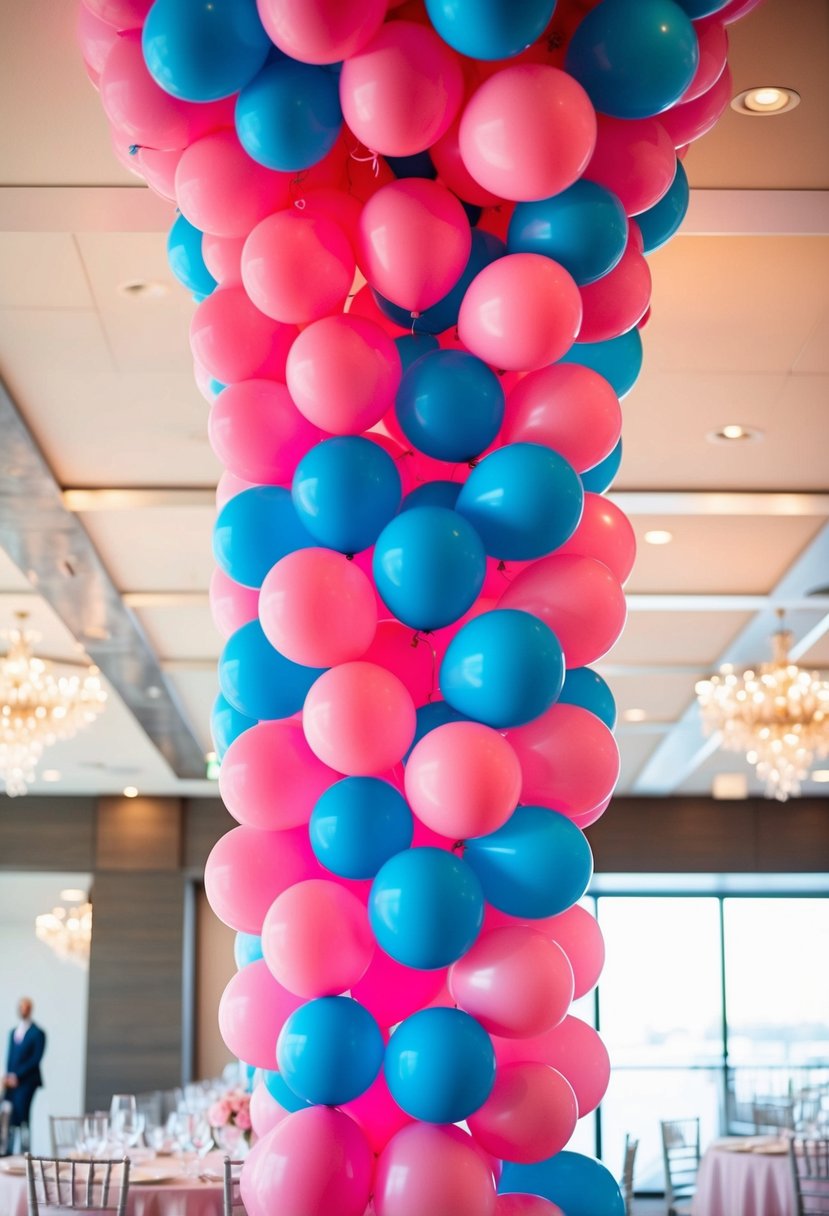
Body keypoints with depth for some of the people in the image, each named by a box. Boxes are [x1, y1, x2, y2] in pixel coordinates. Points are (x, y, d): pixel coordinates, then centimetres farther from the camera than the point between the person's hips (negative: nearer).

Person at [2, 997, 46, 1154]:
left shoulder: (37, 1033, -1)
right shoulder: (13, 1032, 19)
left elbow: (36, 1059, -8)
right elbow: (10, 1057, 17)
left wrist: (17, 1076, -12)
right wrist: (8, 1076, 1)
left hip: (26, 1081, -5)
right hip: (12, 1081, 5)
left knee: (21, 1117, -10)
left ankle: (24, 1151, -5)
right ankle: (7, 1151, 3)